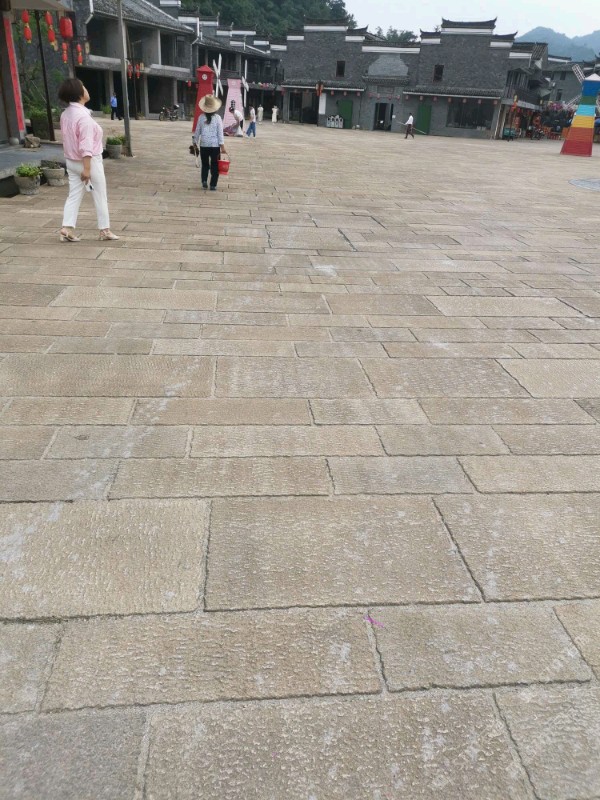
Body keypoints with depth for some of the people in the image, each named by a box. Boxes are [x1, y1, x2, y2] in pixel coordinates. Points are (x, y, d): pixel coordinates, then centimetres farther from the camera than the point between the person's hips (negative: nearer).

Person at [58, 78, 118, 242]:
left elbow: (72, 140, 14)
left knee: (74, 195, 9)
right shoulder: (83, 115, -20)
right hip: (90, 161, -8)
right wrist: (87, 168, -24)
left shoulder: (65, 114, 7)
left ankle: (67, 228, 0)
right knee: (100, 197, 5)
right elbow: (86, 145, -23)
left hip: (72, 161, 8)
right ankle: (105, 230, 12)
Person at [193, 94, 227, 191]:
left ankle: (204, 181, 0)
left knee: (205, 164, 16)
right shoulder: (217, 118, -7)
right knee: (215, 165, 7)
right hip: (215, 145, -2)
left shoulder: (201, 117, -2)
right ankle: (213, 185, 4)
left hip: (204, 145, 2)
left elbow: (197, 131, 4)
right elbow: (220, 133, -8)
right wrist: (222, 146, -5)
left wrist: (195, 142, 15)